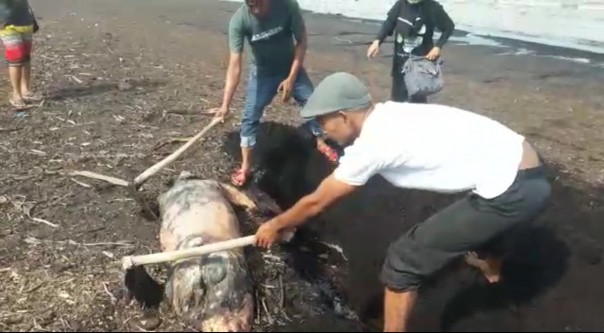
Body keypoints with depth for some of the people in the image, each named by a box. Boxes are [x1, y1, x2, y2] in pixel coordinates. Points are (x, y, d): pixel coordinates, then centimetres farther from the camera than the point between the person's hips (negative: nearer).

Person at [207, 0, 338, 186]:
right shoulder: (239, 20, -30)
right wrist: (226, 105, -38)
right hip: (262, 72, -1)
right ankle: (245, 166, 7)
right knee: (250, 115, -5)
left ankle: (321, 143, 33)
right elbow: (235, 64, -32)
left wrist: (291, 78, -20)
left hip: (291, 68, 1)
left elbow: (302, 40, -16)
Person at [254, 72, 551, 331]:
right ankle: (490, 266, 76)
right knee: (483, 219, 42)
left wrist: (275, 226, 11)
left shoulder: (370, 144, -15)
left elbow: (316, 203, -3)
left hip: (511, 191, -9)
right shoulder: (389, 115, 8)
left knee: (404, 261, -2)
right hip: (531, 175, 10)